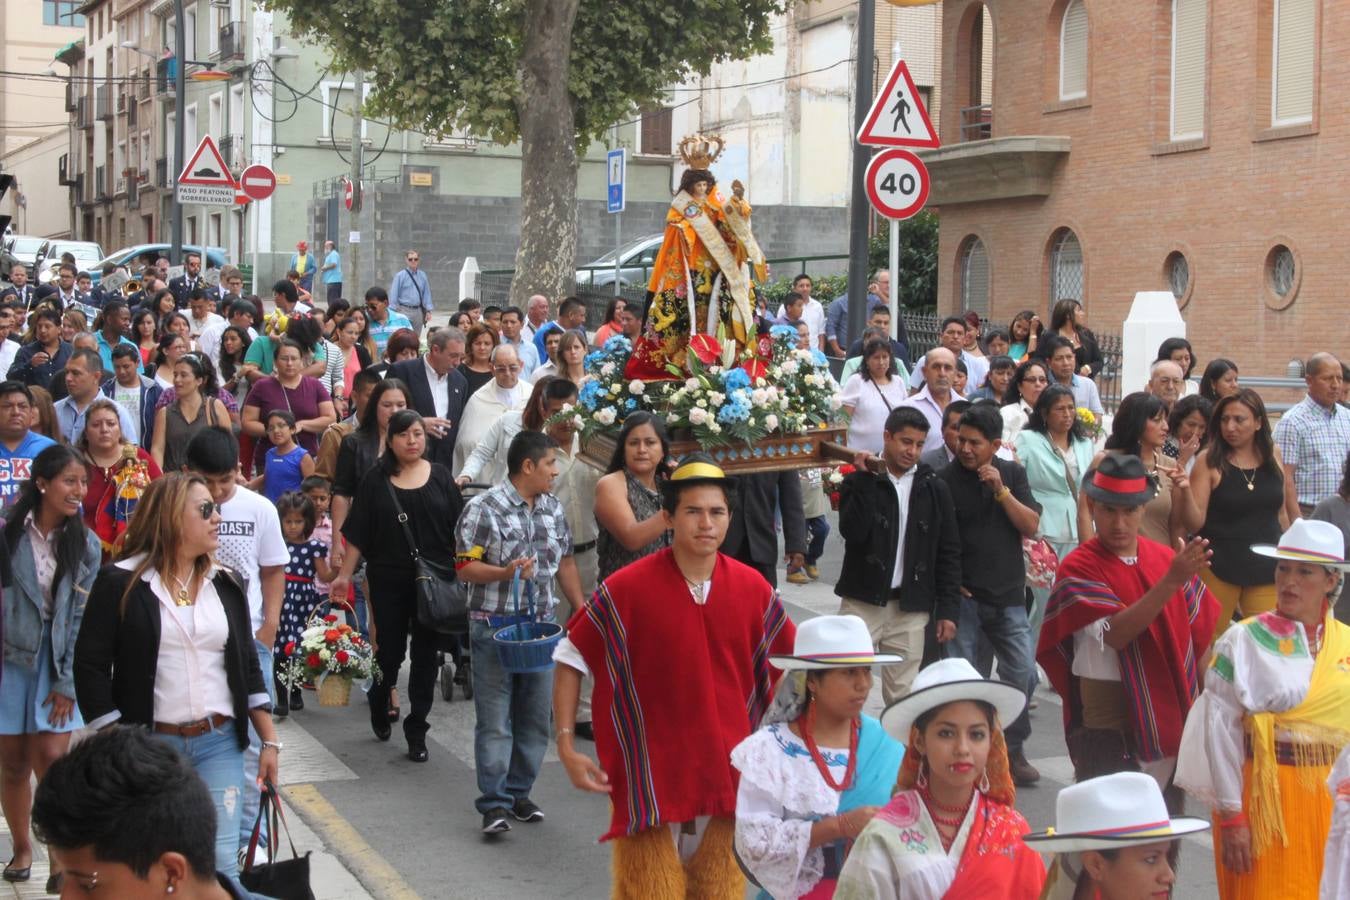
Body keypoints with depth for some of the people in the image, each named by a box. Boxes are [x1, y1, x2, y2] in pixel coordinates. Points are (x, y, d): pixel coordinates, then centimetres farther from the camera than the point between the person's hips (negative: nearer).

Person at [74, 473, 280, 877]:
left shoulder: (224, 585, 10)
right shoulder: (121, 583, -4)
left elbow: (248, 667, 13)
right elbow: (91, 665, -5)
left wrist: (269, 741, 8)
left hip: (219, 743, 3)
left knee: (220, 861, -4)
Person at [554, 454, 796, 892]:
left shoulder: (754, 589, -2)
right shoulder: (625, 589, -12)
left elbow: (791, 661, 14)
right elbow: (571, 658, -4)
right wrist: (566, 745, -9)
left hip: (728, 772, 3)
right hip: (648, 775, -3)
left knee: (719, 886, 14)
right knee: (650, 885, 6)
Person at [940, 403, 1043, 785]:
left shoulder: (1013, 474, 6)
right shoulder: (945, 479, -5)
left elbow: (1031, 527, -2)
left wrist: (1001, 491, -13)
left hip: (1007, 595, 3)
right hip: (963, 595, -3)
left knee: (1022, 671, 0)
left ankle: (1012, 750, 14)